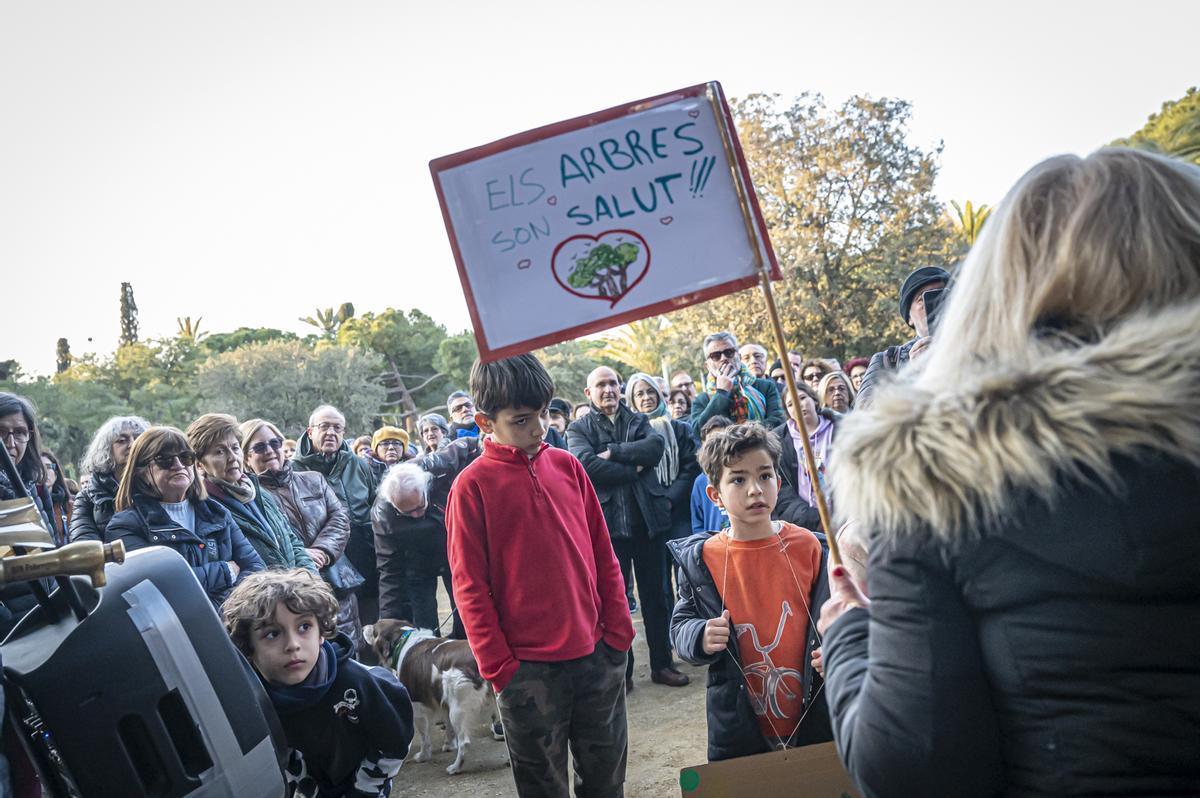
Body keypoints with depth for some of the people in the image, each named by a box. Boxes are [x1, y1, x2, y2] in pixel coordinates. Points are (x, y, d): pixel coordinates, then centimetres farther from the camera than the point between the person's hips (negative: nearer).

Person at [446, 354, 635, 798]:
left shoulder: (567, 466, 3)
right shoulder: (472, 486, -8)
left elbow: (603, 555, 8)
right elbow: (470, 587, -7)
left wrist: (619, 629, 5)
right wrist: (499, 667, -8)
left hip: (597, 654, 4)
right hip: (529, 669, -3)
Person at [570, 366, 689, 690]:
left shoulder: (639, 421, 13)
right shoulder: (579, 429, 4)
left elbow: (656, 446, -8)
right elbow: (587, 464, -14)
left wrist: (613, 452, -12)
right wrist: (633, 469, -10)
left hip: (648, 519, 3)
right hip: (608, 524, -3)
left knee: (655, 595, 10)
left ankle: (662, 664, 22)